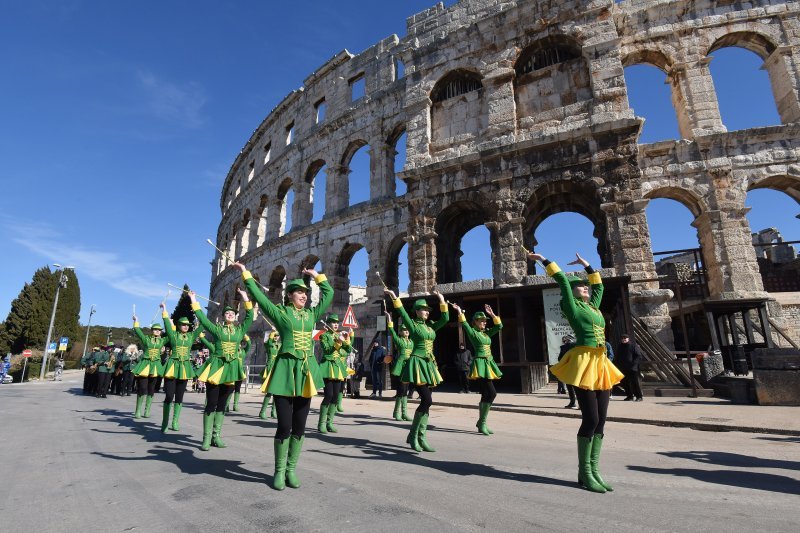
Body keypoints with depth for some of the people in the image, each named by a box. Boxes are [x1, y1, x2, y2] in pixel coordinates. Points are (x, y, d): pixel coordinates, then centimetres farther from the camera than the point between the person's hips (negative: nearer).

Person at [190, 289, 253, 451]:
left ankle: (216, 436, 18)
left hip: (231, 369, 3)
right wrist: (194, 301, 1)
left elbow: (250, 317, 3)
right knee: (211, 404, -3)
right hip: (216, 367, -3)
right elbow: (202, 319, 1)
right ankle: (207, 438, 4)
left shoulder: (240, 329, 8)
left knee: (222, 405, 10)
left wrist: (246, 299, 0)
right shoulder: (217, 328, 3)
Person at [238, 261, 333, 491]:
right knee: (284, 426, -1)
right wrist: (245, 273, 4)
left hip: (306, 372, 4)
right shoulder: (279, 312, 2)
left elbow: (329, 294, 21)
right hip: (286, 371, -4)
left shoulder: (311, 314, 13)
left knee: (299, 427, 8)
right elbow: (258, 295, 1)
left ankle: (291, 470, 23)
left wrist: (316, 276, 24)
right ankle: (279, 471, 18)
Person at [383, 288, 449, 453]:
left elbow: (445, 319, 5)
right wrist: (394, 297, -25)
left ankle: (420, 437, 15)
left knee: (426, 402, 7)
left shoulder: (430, 326, 14)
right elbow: (402, 313, -18)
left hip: (429, 365, 7)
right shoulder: (412, 324, -3)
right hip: (418, 364, -7)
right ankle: (414, 434, 1)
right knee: (427, 400, -15)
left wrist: (442, 300, 1)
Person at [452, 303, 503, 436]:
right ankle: (482, 423, -5)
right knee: (491, 393, -14)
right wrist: (460, 312, -28)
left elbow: (499, 326, 14)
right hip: (480, 364, -8)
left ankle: (481, 423, 20)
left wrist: (492, 314, 5)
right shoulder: (472, 332, -3)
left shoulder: (487, 333, 16)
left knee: (486, 395, 9)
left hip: (488, 364, 8)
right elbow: (465, 325, -19)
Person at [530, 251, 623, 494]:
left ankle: (594, 471, 15)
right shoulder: (572, 305, 1)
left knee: (600, 420, 6)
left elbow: (599, 284, 32)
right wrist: (543, 260, 1)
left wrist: (586, 265, 34)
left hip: (601, 364, 8)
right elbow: (562, 279, -3)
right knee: (591, 419, -8)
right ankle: (584, 474, 3)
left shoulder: (593, 306, 20)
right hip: (584, 363, -8)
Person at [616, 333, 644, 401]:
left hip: (633, 368, -6)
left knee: (635, 382, -4)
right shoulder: (619, 347, 13)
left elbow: (639, 356, -7)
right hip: (623, 369, 6)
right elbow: (617, 358, 20)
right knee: (625, 383, 8)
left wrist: (633, 363, -19)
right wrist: (619, 366, 7)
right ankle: (629, 396, 19)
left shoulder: (633, 345, -4)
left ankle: (639, 396, 5)